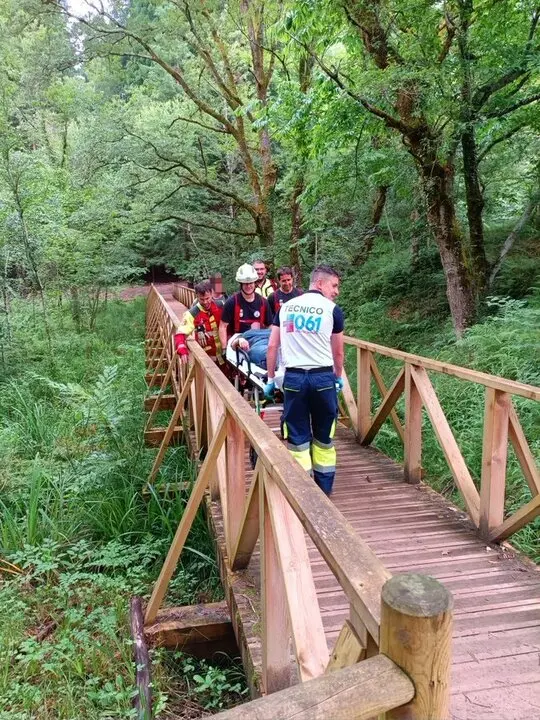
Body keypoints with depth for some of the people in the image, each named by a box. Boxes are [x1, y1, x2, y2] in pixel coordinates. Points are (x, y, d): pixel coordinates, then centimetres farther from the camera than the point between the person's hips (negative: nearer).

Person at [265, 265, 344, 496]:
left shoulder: (286, 306, 9)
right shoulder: (332, 309, 0)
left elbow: (272, 346, 8)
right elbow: (338, 352, 6)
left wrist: (270, 379, 17)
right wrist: (338, 377, 24)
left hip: (293, 377, 2)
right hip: (323, 377, -2)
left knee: (297, 437, 10)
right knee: (324, 436, 13)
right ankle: (324, 488, 24)